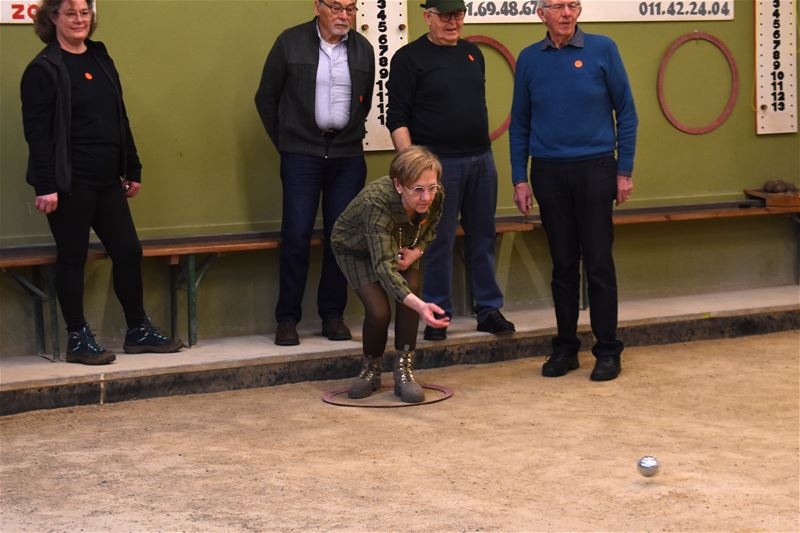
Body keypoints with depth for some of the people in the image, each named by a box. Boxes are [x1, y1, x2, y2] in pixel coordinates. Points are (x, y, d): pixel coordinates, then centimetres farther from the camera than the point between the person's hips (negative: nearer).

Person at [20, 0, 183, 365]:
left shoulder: (100, 59, 13)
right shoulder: (44, 70, -8)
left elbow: (119, 119, 17)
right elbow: (37, 133, -12)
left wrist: (132, 170, 15)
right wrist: (46, 186, -18)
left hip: (107, 180, 7)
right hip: (69, 182, -7)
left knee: (128, 252, 9)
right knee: (72, 257, 1)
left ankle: (138, 331, 20)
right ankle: (77, 339, 11)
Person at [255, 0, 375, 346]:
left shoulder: (363, 49, 8)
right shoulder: (290, 42, -1)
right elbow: (266, 98, 5)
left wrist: (352, 135, 13)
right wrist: (284, 143, 5)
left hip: (348, 157, 3)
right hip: (301, 155, -3)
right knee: (296, 236, -6)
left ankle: (332, 314, 14)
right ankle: (287, 318, 4)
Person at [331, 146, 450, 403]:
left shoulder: (435, 196, -29)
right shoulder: (376, 203, -45)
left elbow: (431, 227, -3)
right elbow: (383, 266, -52)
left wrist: (417, 251, -24)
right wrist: (420, 306, -65)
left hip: (401, 246, 4)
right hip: (356, 249, -4)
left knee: (410, 289, -23)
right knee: (379, 311, -20)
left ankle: (404, 370, -12)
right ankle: (371, 369, 9)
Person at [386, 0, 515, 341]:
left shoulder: (472, 53, 13)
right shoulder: (410, 58, -5)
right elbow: (397, 118, -9)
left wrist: (484, 151, 17)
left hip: (481, 160, 6)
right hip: (439, 163, -5)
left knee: (483, 238, 10)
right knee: (440, 241, 0)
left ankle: (488, 310, 18)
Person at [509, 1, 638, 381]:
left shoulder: (602, 50, -2)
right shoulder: (529, 59, 6)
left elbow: (626, 112, 1)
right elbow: (519, 124, 10)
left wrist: (625, 171, -3)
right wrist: (519, 179, 4)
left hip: (595, 169, -2)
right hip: (548, 174, 2)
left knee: (599, 263, -2)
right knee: (562, 264, 8)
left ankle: (607, 350, 6)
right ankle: (566, 347, 17)